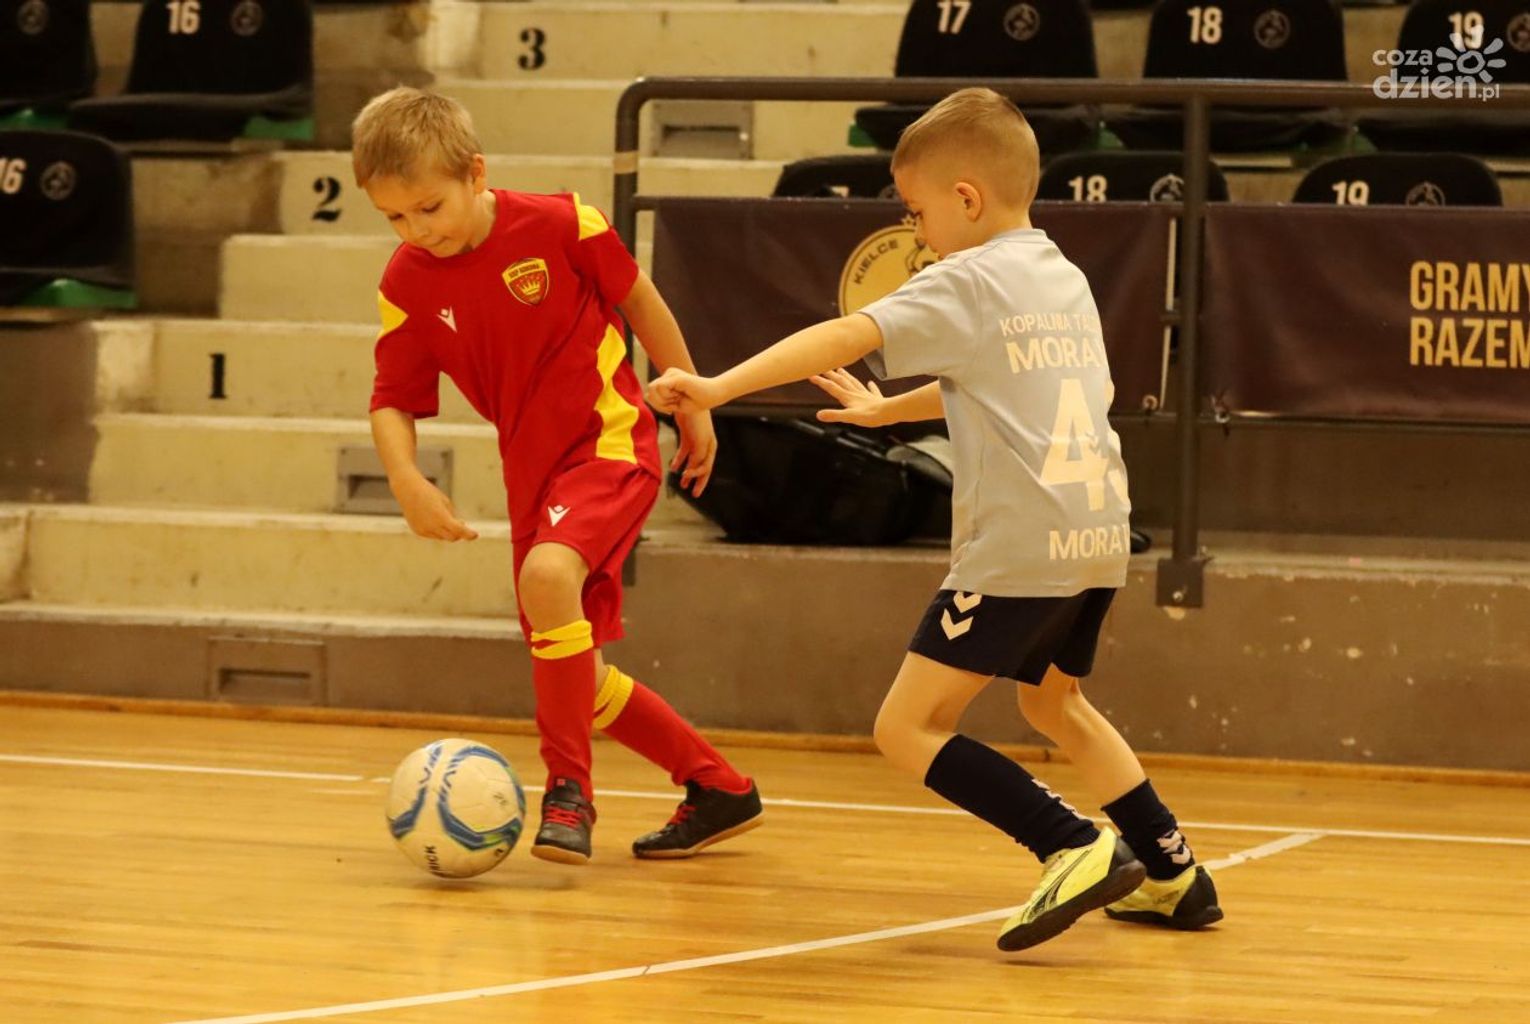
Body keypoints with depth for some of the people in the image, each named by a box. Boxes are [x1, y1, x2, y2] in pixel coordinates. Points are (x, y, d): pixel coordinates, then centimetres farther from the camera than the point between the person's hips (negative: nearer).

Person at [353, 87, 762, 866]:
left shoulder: (560, 225, -15)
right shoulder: (407, 284, -5)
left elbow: (640, 303, 0)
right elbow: (393, 402, 0)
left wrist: (691, 405, 8)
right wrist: (406, 482, -19)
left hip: (610, 442, -6)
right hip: (532, 472, 6)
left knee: (548, 574, -34)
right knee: (580, 683, 9)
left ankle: (569, 789, -21)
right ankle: (718, 789, 30)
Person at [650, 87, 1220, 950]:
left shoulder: (967, 283, -6)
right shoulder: (1067, 281, 19)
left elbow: (849, 337, -18)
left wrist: (720, 387, -22)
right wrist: (885, 410, 42)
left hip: (1020, 548, -9)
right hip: (1099, 538, 9)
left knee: (909, 728, -5)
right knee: (1054, 699, 31)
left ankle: (1078, 849, -17)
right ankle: (1174, 873, 33)